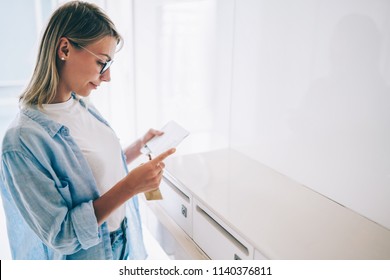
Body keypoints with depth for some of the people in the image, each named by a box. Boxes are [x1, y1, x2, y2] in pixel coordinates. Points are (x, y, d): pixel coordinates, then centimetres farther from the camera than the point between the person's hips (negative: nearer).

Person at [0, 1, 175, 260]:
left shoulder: (84, 107, -5)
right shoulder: (23, 141, -28)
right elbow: (60, 236, -25)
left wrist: (140, 147, -4)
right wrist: (130, 186, -31)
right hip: (85, 257, -6)